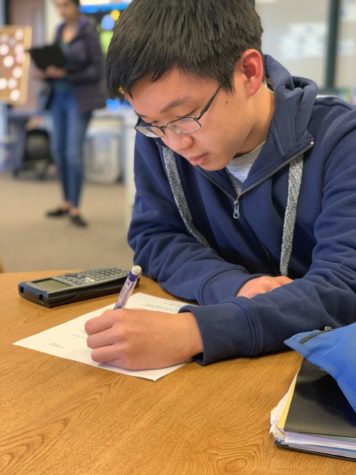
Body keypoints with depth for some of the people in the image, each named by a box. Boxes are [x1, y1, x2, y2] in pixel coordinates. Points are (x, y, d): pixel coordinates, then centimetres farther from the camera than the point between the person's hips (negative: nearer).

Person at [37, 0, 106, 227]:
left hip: (80, 97, -7)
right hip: (59, 95, 7)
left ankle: (75, 209, -2)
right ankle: (67, 202, 20)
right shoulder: (60, 30, 12)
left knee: (73, 152, -11)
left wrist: (67, 75, -22)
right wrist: (48, 72, -4)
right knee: (58, 150, 7)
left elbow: (98, 69, -12)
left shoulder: (88, 31, -8)